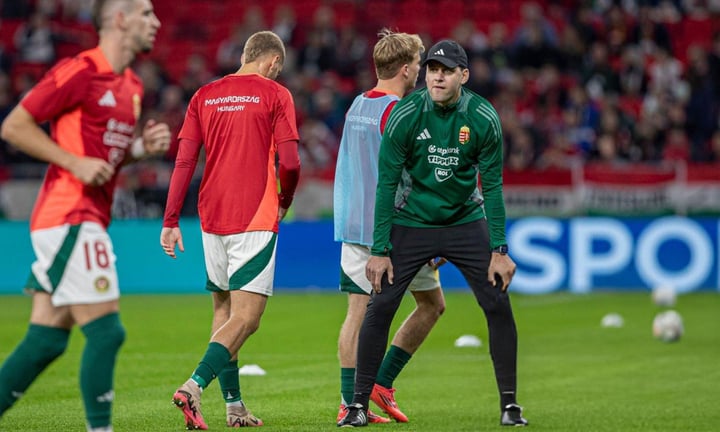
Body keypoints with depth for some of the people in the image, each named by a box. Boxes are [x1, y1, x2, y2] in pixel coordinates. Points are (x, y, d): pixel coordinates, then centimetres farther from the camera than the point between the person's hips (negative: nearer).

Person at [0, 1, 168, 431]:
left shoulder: (132, 86, 15)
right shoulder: (78, 72, -12)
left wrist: (144, 145, 5)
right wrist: (76, 163, -16)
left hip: (88, 221, 9)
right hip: (69, 217, -9)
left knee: (47, 340, 8)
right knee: (106, 331, -11)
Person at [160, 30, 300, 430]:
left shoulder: (204, 96, 10)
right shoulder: (275, 95, -3)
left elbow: (184, 162, 5)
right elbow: (290, 162, -9)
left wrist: (171, 221, 5)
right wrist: (285, 201, 11)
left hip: (212, 218, 6)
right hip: (255, 218, -5)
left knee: (224, 310, 16)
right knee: (246, 317, -7)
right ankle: (195, 386, -25)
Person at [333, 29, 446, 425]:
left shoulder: (356, 106, 12)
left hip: (352, 226, 7)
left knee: (358, 312, 5)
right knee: (432, 304, 10)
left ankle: (349, 403, -2)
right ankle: (383, 382, 5)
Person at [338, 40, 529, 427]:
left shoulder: (483, 118, -14)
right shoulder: (405, 115, -17)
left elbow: (492, 186, -8)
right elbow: (387, 183, -12)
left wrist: (499, 250, -11)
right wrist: (380, 250, -14)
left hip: (466, 222, 1)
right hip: (411, 221, -1)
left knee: (498, 305, -7)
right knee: (380, 306, -9)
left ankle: (509, 405, 4)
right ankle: (359, 403, 1)